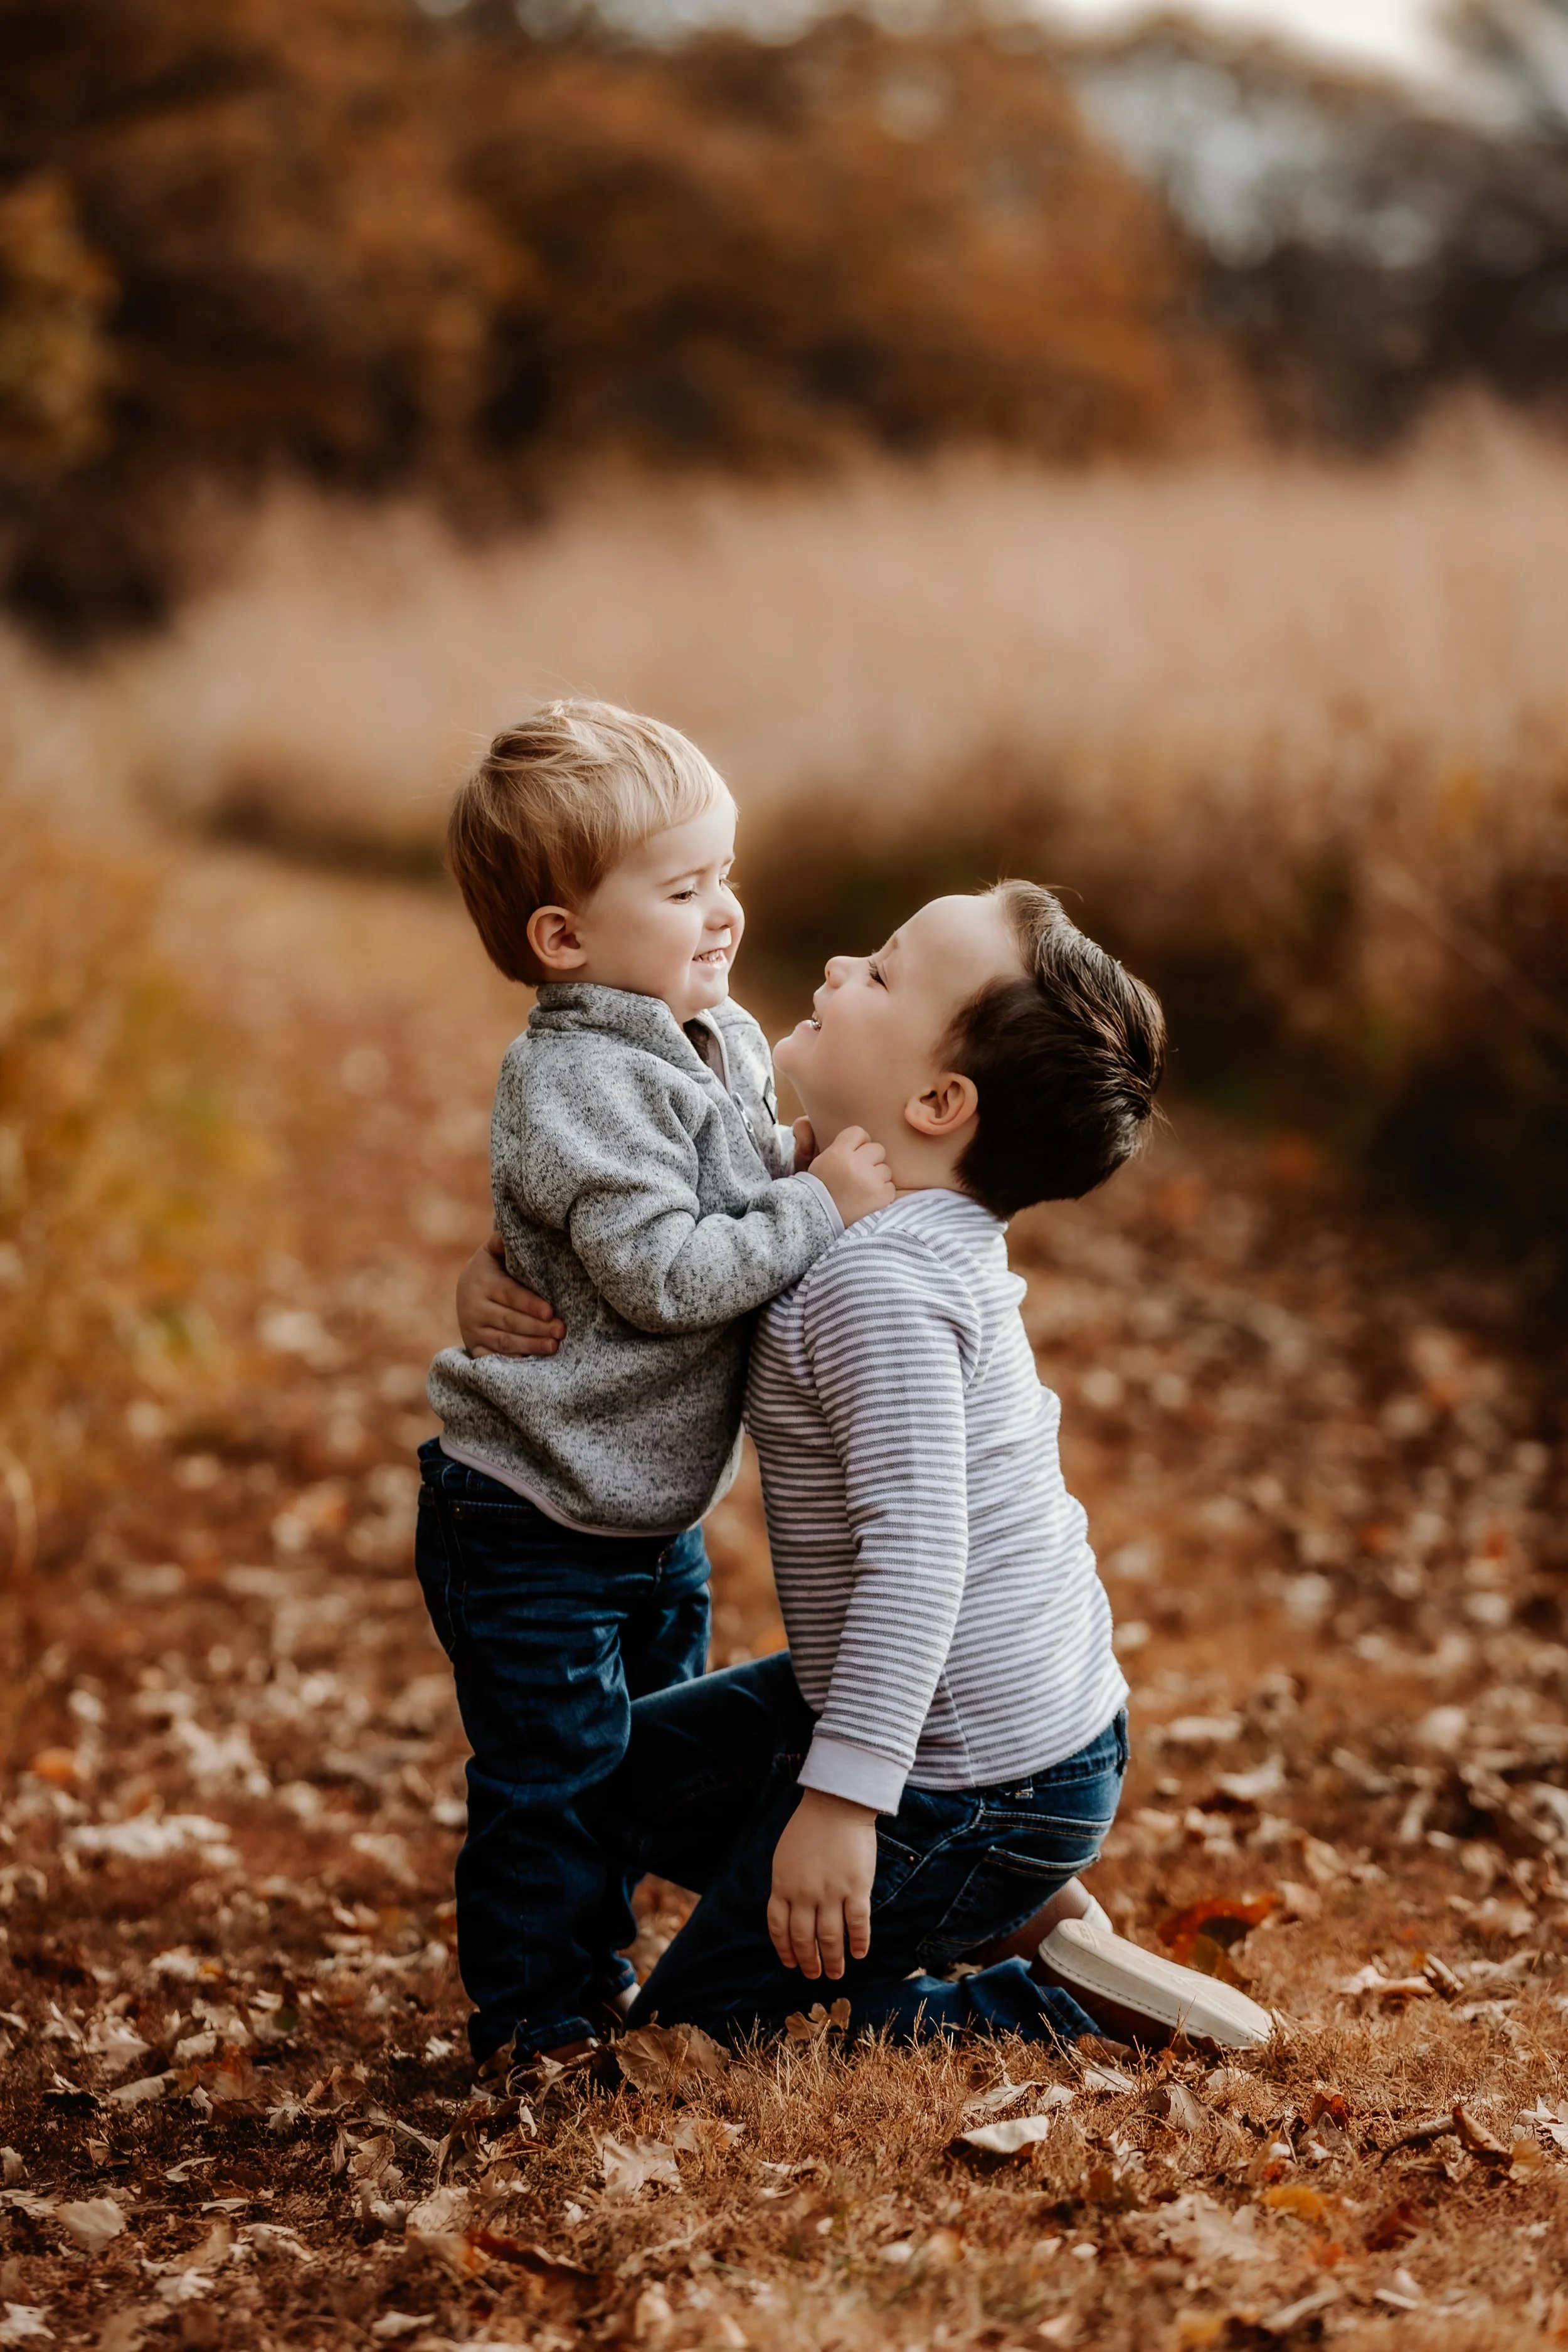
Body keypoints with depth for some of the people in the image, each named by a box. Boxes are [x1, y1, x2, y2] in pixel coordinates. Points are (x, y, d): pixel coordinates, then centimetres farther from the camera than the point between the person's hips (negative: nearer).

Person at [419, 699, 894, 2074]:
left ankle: (598, 1969, 41)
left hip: (653, 1508, 10)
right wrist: (818, 1202, -27)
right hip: (533, 1520, -9)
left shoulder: (724, 1044, 4)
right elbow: (661, 1273, -30)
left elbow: (745, 1189, 17)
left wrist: (820, 1159, -3)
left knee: (646, 1748, 23)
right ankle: (537, 2025, 18)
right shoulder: (577, 1083, -25)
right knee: (555, 1776, 0)